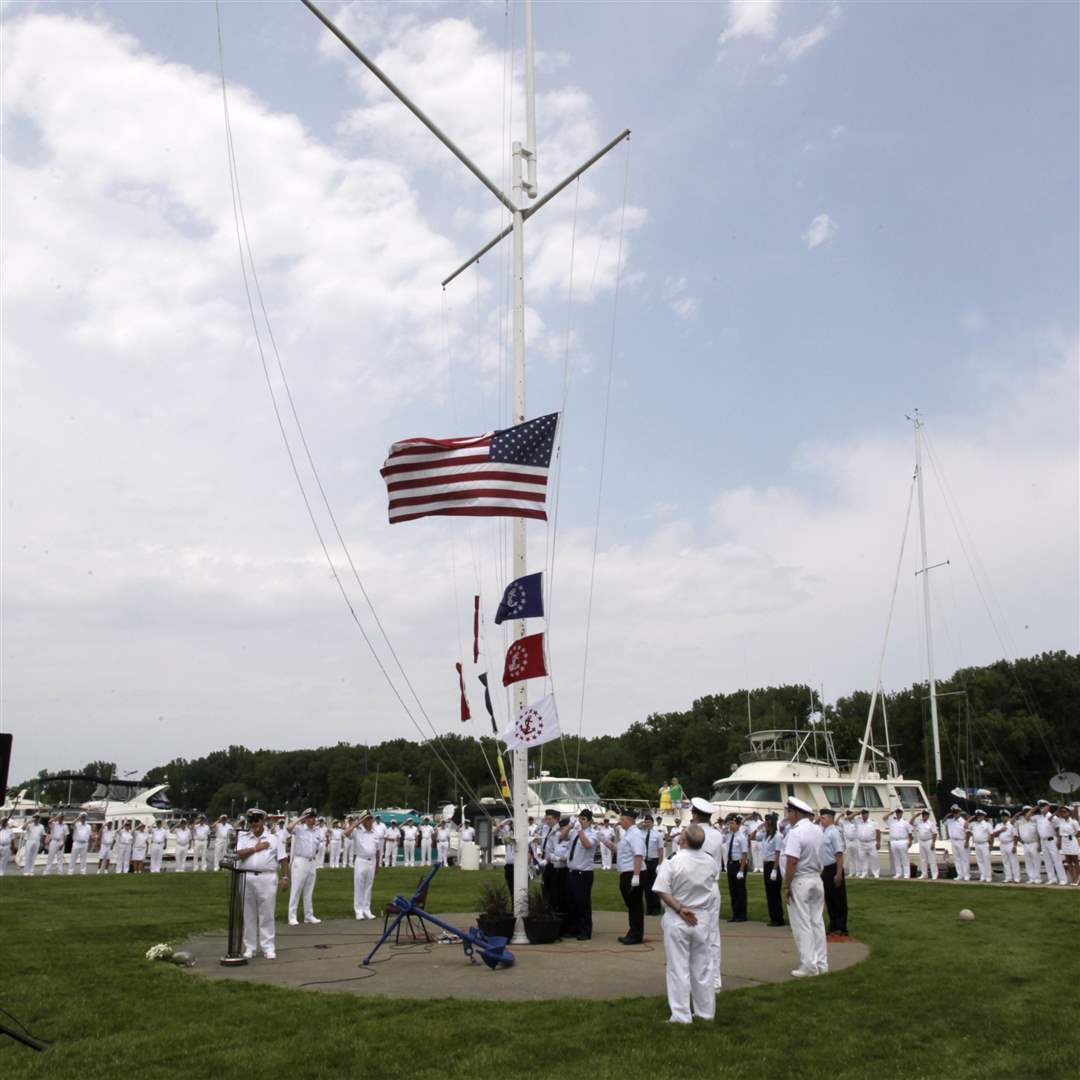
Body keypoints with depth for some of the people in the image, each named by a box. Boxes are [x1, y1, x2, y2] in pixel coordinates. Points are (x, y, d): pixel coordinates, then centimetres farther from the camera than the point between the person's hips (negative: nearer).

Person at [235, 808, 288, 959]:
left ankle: (268, 947, 5)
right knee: (248, 914, 6)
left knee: (267, 914, -1)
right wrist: (255, 848, -8)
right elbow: (238, 854, -7)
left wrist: (285, 877, -3)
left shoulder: (274, 838, 8)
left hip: (267, 878, -1)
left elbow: (283, 860, 4)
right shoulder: (243, 838, 10)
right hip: (246, 878, 1)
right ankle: (249, 947, 15)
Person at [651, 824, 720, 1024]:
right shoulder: (711, 862, -5)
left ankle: (682, 1016, 8)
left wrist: (680, 909, -15)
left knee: (679, 969, 5)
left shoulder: (672, 861, -17)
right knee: (703, 968, 15)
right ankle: (706, 1012, 24)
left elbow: (662, 891, -21)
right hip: (703, 919, 4)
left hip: (677, 921, -3)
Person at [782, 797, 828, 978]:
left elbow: (792, 861, -22)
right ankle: (821, 964, 17)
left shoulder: (796, 833, -18)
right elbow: (821, 858, 14)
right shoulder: (818, 831, 8)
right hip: (816, 879, 8)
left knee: (802, 925, -1)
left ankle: (809, 965, 2)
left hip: (800, 882, -8)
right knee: (817, 922, 12)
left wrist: (787, 885, -16)